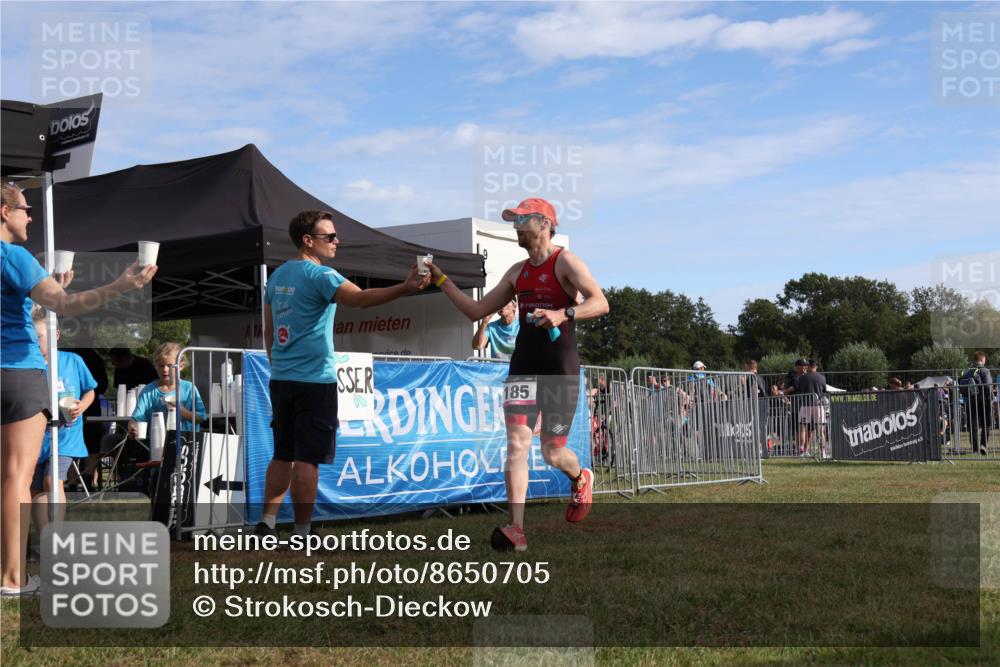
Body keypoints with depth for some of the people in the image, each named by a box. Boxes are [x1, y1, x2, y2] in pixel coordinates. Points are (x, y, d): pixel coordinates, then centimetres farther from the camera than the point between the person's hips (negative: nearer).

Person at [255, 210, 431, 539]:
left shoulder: (278, 275, 13)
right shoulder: (319, 275, -12)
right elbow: (361, 298, -29)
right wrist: (406, 287, -38)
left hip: (281, 380, 8)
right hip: (314, 380, -8)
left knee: (283, 455, 15)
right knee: (307, 459, -4)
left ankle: (266, 524, 16)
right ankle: (301, 533, -1)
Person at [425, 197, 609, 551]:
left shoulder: (565, 262, -5)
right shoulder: (517, 272, 14)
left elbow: (600, 302, -18)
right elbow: (477, 311, 18)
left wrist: (563, 314, -34)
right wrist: (442, 280, 12)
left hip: (561, 370, -5)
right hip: (523, 368, 5)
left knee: (552, 452, 4)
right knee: (516, 444, -11)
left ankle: (580, 479, 39)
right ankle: (516, 530, -14)